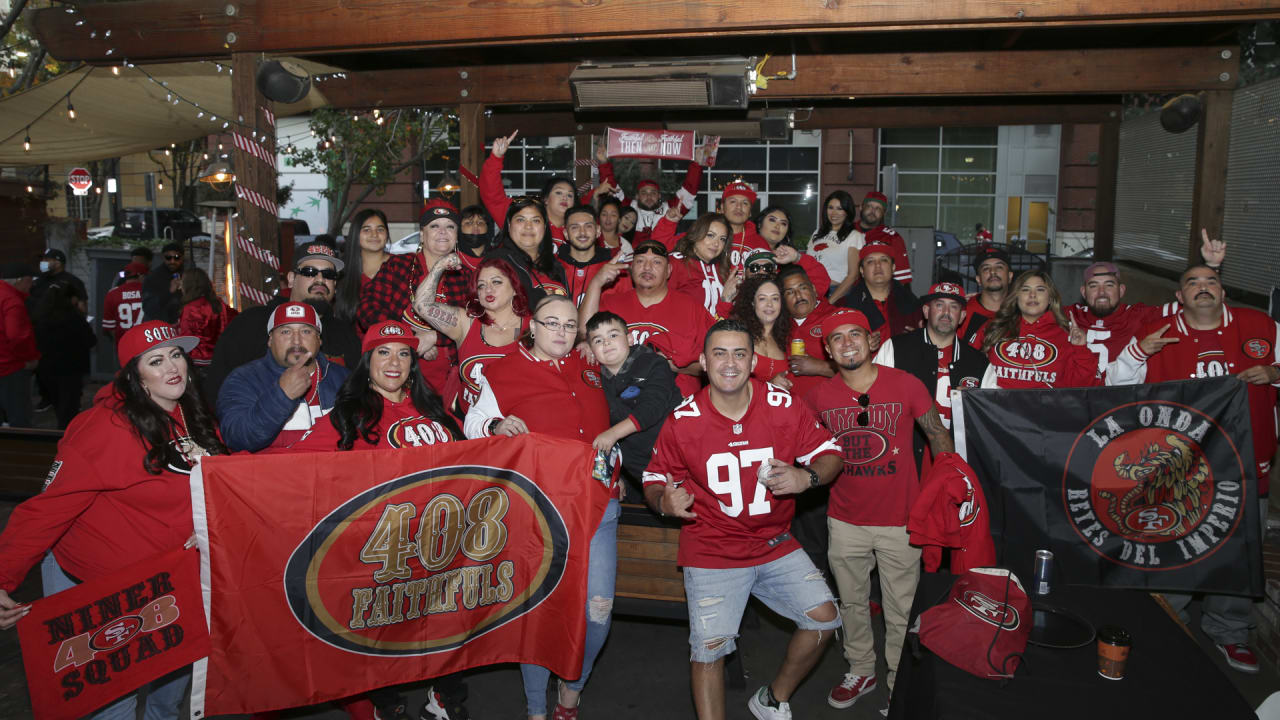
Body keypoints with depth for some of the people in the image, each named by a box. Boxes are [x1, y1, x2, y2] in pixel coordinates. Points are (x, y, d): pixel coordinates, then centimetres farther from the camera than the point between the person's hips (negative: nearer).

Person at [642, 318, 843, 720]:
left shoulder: (784, 407, -8)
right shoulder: (682, 421, -11)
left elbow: (830, 455, 1)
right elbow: (655, 480, 0)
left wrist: (807, 476, -20)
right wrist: (664, 501, -23)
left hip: (775, 545, 3)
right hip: (711, 551, -2)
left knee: (823, 619, -3)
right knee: (709, 646, -10)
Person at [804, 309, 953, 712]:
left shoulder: (906, 385, -9)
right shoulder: (819, 398, -3)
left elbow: (937, 435, 0)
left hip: (900, 520, -2)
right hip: (845, 521, 3)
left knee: (901, 611, 7)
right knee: (852, 604, 17)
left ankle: (900, 685, 25)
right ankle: (860, 671, 37)